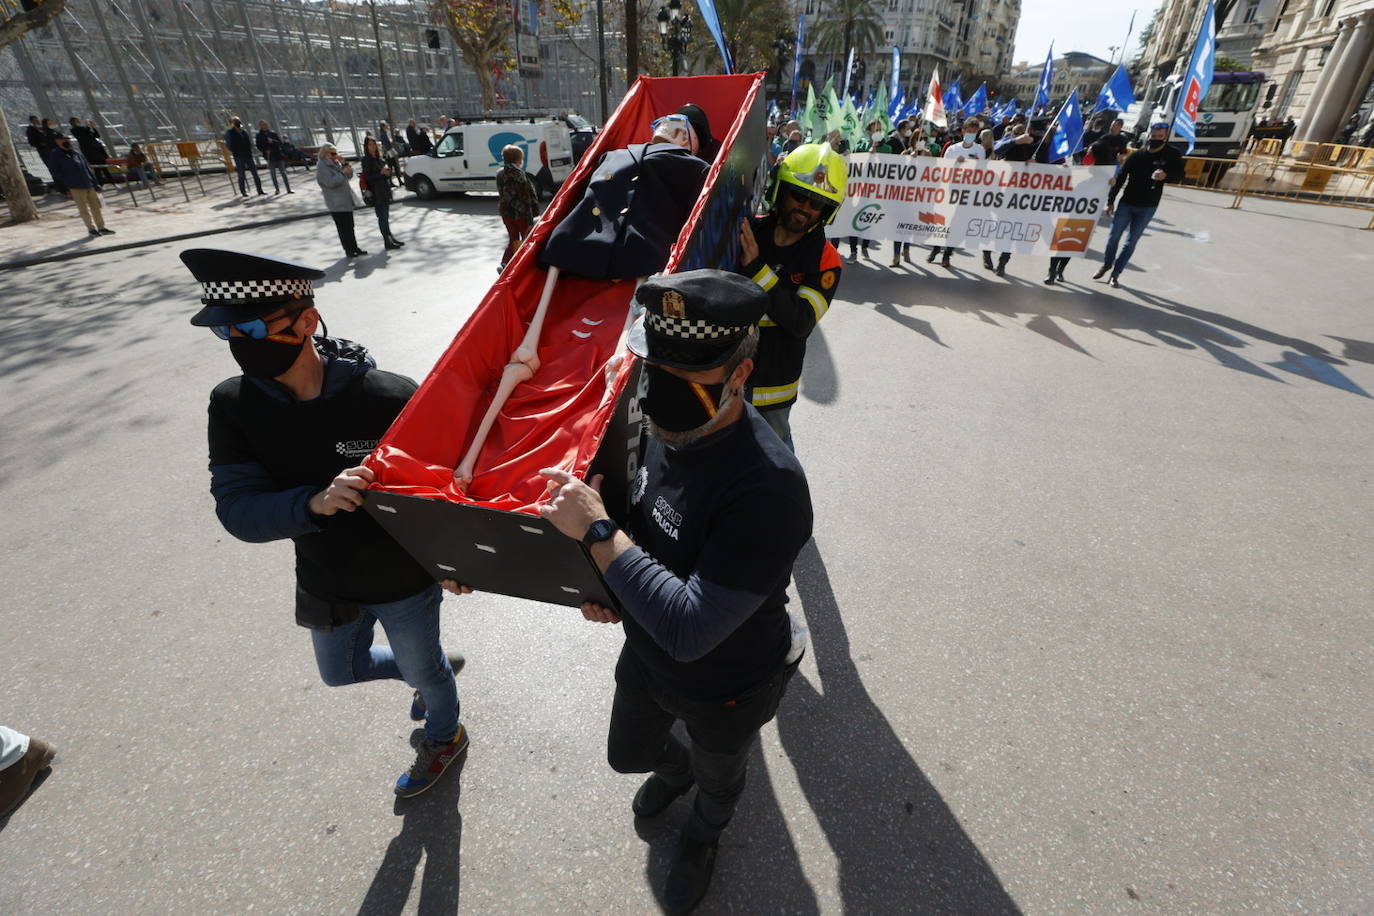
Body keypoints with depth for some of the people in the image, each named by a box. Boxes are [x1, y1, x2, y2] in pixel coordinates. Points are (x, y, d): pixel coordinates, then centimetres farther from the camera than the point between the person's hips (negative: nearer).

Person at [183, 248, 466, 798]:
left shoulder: (390, 397, -29)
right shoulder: (234, 405, -15)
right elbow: (236, 509, -20)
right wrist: (315, 503, -40)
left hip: (403, 581, -5)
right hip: (326, 583, 5)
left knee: (423, 671, 21)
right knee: (341, 671, 29)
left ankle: (444, 736, 55)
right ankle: (437, 668, 57)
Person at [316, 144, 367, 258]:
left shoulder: (335, 163, 14)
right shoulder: (321, 166, -11)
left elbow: (349, 176, 12)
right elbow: (330, 182, -22)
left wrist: (344, 164, -2)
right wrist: (343, 173, -23)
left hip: (347, 201, 8)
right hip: (337, 204, -8)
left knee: (350, 226, 14)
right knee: (343, 228, -5)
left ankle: (354, 248, 21)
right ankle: (348, 251, 0)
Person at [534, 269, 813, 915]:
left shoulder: (767, 487, -41)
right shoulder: (664, 425, -17)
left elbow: (690, 630, -40)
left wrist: (598, 533, -38)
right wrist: (607, 584, -12)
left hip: (722, 688, -5)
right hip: (646, 651, 6)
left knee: (718, 776, 30)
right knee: (628, 754, 32)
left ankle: (702, 836, 65)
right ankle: (674, 770, 68)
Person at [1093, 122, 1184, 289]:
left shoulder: (1171, 154, -2)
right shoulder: (1137, 155, -2)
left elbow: (1180, 173, -6)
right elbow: (1120, 178, 1)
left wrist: (1166, 175, -30)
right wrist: (1110, 201, -3)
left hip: (1147, 208, 0)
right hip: (1126, 203, 1)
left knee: (1131, 242, 3)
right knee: (1113, 237, 1)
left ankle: (1116, 273, 12)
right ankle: (1106, 264, 25)